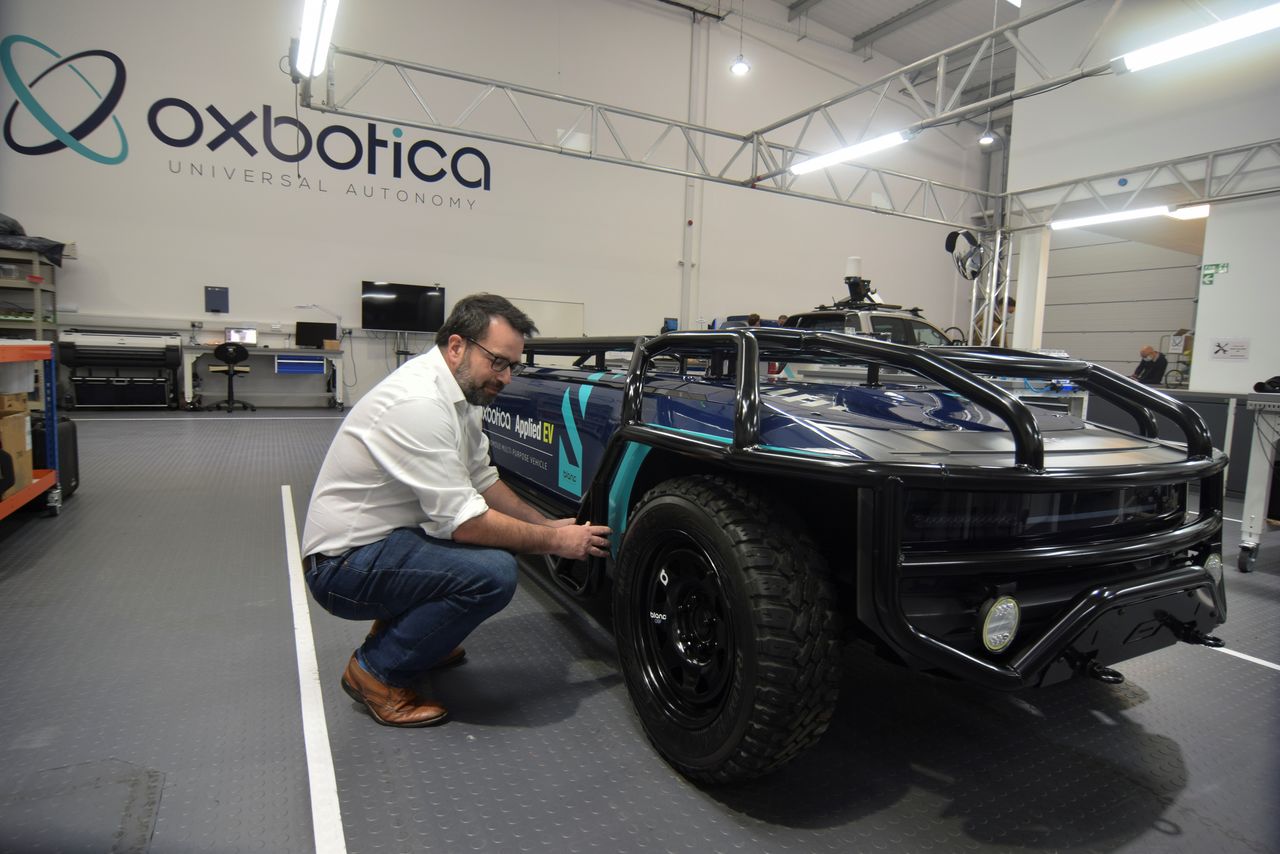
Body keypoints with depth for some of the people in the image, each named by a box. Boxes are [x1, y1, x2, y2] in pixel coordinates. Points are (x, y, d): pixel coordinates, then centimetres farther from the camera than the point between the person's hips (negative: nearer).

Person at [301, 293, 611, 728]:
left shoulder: (460, 391, 3)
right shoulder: (419, 403, -26)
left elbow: (483, 480, 11)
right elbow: (464, 523, -26)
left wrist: (548, 524, 2)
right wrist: (555, 541, -16)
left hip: (385, 538, 10)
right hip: (343, 564, -10)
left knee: (505, 526, 10)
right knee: (493, 573, -27)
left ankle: (397, 627, 19)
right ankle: (376, 672, -4)